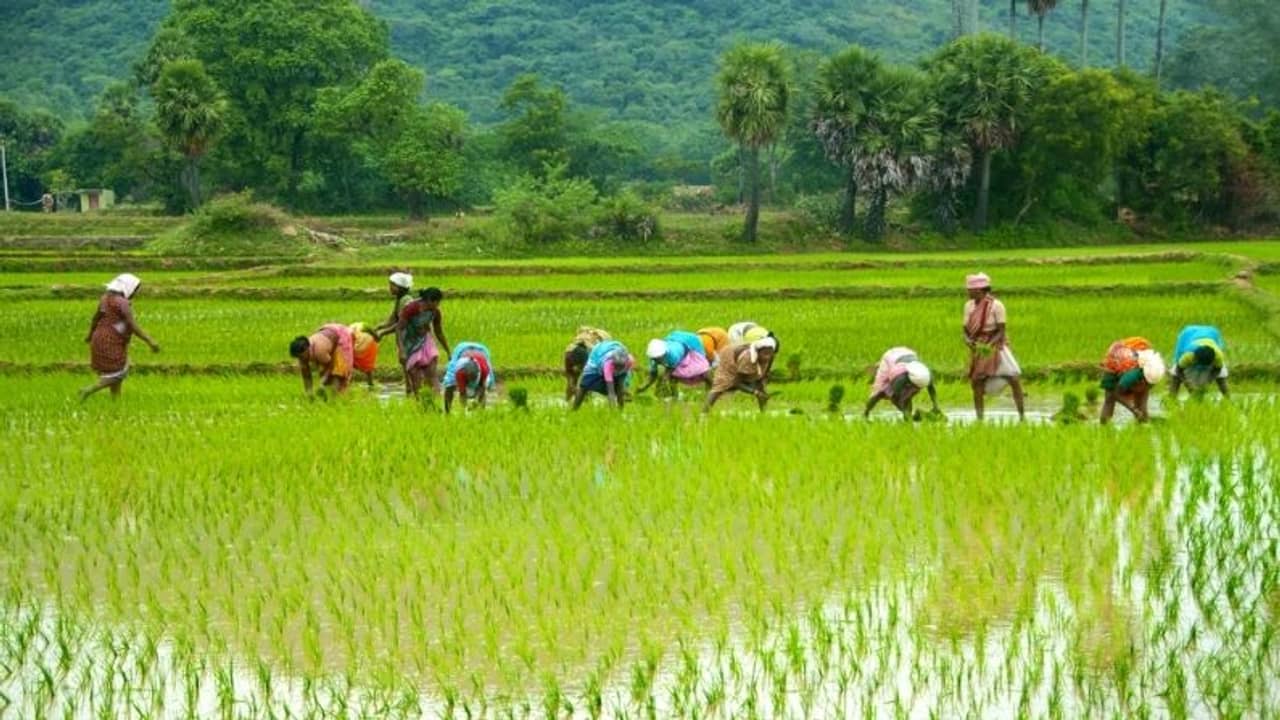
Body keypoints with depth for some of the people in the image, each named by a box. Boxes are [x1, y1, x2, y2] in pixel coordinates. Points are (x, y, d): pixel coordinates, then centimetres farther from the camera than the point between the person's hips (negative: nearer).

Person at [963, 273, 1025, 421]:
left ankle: (1022, 415, -6)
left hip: (996, 346, -5)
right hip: (977, 349, 5)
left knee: (1014, 380, -15)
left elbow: (1001, 332, -14)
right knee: (977, 385, 2)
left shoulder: (996, 305, -14)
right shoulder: (969, 305, 2)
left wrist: (989, 345, -29)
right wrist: (967, 340, -17)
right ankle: (979, 420, 11)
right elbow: (966, 330, 6)